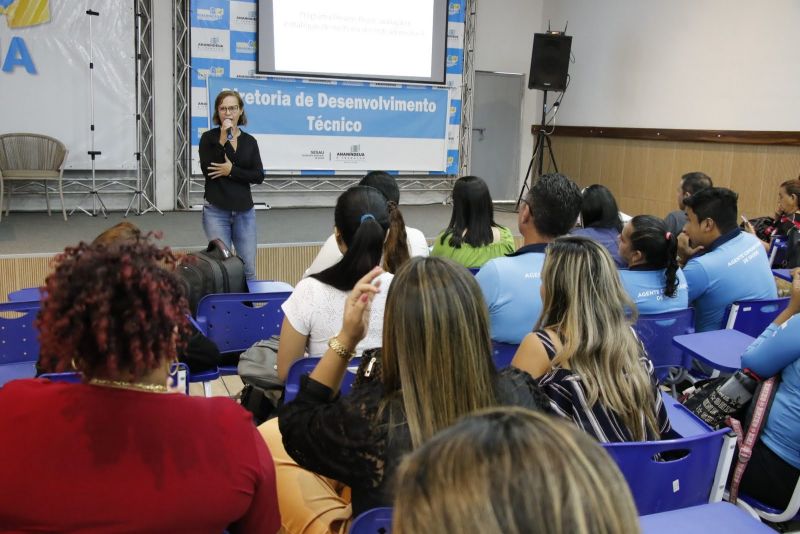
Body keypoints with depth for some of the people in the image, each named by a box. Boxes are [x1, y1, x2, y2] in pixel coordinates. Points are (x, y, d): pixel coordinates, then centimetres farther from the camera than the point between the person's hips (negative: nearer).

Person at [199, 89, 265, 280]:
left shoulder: (249, 141, 8)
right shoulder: (209, 137, 0)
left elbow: (259, 176, -1)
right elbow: (208, 169, -14)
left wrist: (231, 170, -13)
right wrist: (224, 139, -17)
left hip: (245, 212, 3)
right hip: (216, 211, -2)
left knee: (248, 268, 3)